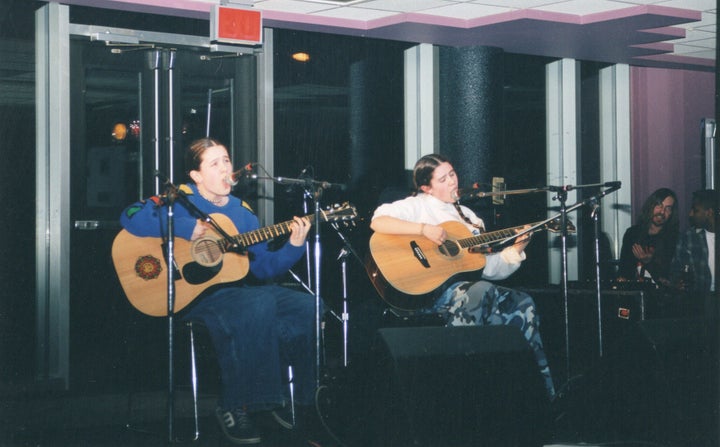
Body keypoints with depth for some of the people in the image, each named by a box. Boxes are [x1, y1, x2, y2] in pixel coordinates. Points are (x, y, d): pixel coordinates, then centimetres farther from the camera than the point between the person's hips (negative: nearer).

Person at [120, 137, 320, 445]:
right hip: (191, 293, -6)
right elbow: (131, 217, -19)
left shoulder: (241, 211, 15)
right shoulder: (181, 199, -2)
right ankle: (235, 408, -23)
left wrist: (293, 246, -6)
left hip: (235, 288, 7)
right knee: (259, 303, -34)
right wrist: (187, 228, -23)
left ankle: (281, 396, 6)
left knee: (305, 307, -12)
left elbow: (262, 267, 10)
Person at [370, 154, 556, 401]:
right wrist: (424, 229, -22)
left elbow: (486, 267, 20)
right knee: (482, 291, -34)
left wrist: (515, 249, 4)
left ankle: (542, 391, -11)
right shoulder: (418, 206, 5)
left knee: (522, 304, -12)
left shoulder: (466, 214, 25)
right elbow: (378, 221, -16)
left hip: (466, 283, 7)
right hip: (427, 289, -7)